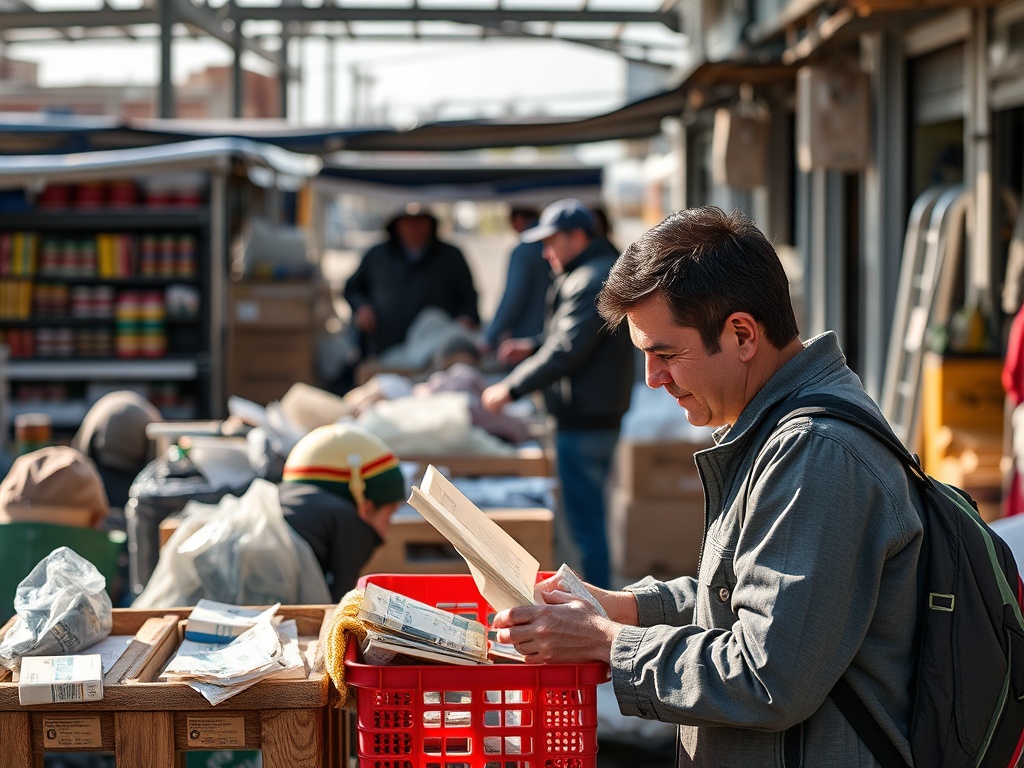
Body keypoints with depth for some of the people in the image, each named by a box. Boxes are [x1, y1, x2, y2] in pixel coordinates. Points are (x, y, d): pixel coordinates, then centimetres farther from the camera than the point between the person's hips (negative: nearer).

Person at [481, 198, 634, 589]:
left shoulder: (589, 282, -18)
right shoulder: (604, 271, 16)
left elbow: (566, 350, -23)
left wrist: (511, 388, -18)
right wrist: (531, 347, 16)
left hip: (584, 420, -11)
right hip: (602, 414, 11)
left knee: (585, 520, -6)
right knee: (589, 516, 17)